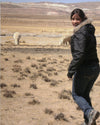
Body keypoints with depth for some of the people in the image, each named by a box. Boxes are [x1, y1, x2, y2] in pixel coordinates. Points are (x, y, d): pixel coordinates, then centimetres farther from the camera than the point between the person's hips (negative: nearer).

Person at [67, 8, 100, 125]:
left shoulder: (80, 33, -18)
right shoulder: (89, 30, 11)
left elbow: (79, 54, -26)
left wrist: (71, 71, -21)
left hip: (84, 69, -8)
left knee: (76, 94, 9)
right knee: (85, 94, 21)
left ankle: (90, 111, -13)